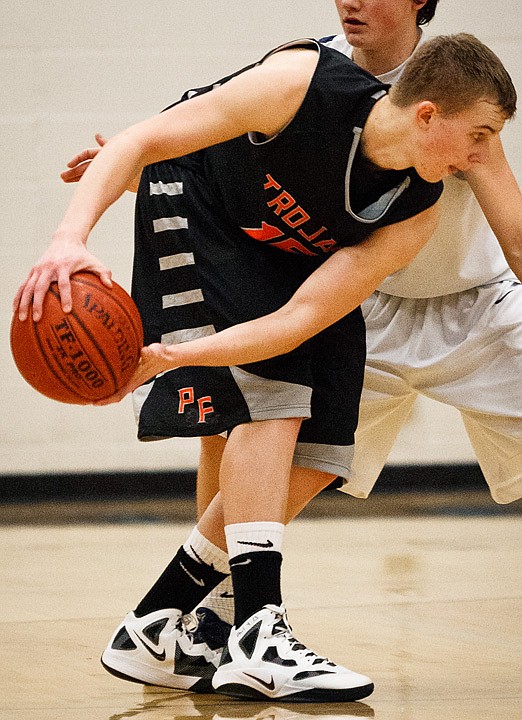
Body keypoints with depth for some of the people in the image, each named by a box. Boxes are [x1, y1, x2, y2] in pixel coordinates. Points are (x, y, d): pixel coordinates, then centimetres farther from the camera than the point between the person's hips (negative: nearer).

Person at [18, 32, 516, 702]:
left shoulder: (414, 214, -23)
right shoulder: (305, 84, -35)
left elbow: (302, 318, -30)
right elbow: (140, 142, -30)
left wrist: (174, 356, -43)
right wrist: (70, 236, -46)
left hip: (290, 256, 5)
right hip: (195, 202, -5)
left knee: (304, 460, -3)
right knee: (269, 397, -23)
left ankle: (151, 631, 8)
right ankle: (258, 637, -27)